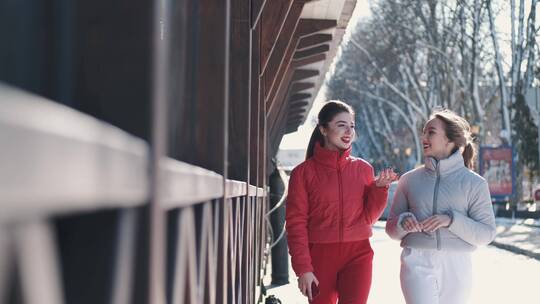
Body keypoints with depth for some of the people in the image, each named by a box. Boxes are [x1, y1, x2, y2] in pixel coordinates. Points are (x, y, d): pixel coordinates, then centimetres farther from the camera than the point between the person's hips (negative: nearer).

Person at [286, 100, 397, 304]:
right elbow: (296, 223, -3)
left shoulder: (363, 169, 7)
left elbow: (369, 217, 6)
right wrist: (303, 269, -10)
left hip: (357, 254, 1)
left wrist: (380, 188, -9)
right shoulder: (303, 172, -1)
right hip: (320, 255, -1)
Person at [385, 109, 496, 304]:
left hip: (456, 268, 0)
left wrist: (451, 220, -15)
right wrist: (403, 222, -10)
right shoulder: (410, 180, 9)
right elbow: (392, 228, 13)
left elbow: (486, 233, -2)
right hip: (418, 264, 0)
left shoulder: (474, 183, 3)